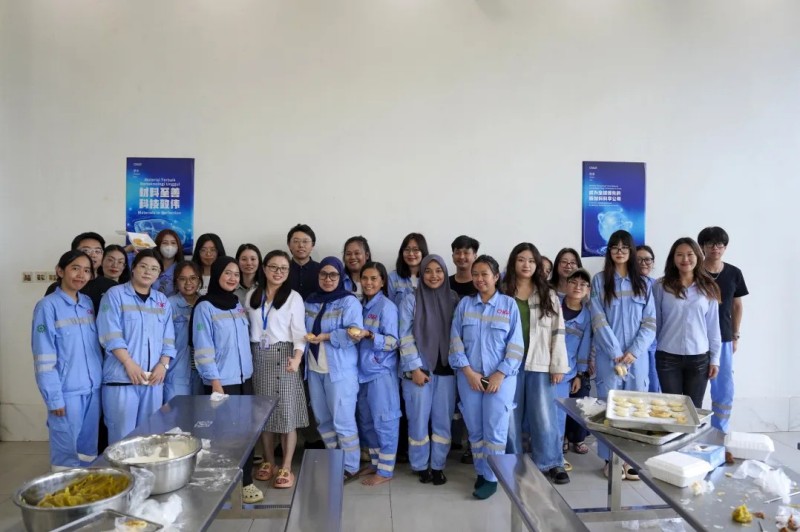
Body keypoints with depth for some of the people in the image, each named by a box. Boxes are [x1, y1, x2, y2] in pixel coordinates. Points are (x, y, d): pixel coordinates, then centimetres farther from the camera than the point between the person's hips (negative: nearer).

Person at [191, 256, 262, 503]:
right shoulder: (205, 307, -8)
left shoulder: (238, 304, 12)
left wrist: (248, 370, 10)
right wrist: (215, 381, -17)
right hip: (222, 381, -6)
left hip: (244, 378, 6)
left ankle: (244, 481, 19)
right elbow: (203, 349, -13)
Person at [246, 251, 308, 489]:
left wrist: (297, 358, -25)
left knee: (286, 411, -4)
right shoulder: (252, 295, 9)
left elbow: (299, 332, -9)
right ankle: (269, 462, 23)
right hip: (258, 357, 4)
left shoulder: (294, 297, -4)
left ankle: (286, 468, 5)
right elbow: (247, 326, 12)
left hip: (283, 356, -4)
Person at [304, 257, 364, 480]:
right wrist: (307, 337, -4)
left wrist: (325, 337, -15)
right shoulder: (310, 301, 12)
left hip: (340, 370, -6)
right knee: (322, 419, 15)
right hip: (314, 369, 6)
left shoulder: (349, 301, -8)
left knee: (342, 421, 0)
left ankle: (350, 467, 17)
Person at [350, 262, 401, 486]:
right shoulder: (362, 305, 10)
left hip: (382, 372, -7)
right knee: (366, 421, 16)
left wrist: (368, 335, -28)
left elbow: (393, 342, -16)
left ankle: (385, 471, 12)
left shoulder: (387, 306, -11)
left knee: (384, 421, 1)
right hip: (364, 371, 8)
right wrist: (354, 335, -1)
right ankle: (375, 462, 30)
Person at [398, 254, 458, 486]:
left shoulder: (453, 299, 6)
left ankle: (438, 466, 22)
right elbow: (405, 337, -6)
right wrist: (414, 368, -11)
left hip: (446, 369, 3)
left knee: (442, 420, 8)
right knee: (419, 419, 4)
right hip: (419, 369, -2)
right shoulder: (411, 300, -3)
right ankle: (420, 466, 21)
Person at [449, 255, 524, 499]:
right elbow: (455, 340, 2)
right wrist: (468, 371, -8)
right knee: (475, 429, 9)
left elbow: (515, 344, -2)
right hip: (469, 376, 2)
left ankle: (491, 478, 12)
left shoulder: (509, 304, 1)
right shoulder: (464, 304, 6)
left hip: (500, 377, -2)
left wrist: (500, 374, -10)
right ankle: (481, 472, 24)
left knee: (495, 429, -1)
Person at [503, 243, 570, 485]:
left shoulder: (549, 296, 8)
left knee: (544, 416, 3)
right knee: (510, 416, 7)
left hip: (539, 364, 1)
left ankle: (551, 463, 20)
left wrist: (558, 366, -1)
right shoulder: (502, 294, 3)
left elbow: (557, 332, 5)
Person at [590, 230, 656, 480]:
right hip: (609, 355, -2)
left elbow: (650, 323, 2)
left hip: (637, 356, 3)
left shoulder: (643, 284, 8)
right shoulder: (599, 281, 0)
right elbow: (599, 322, -6)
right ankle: (610, 459, 13)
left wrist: (633, 351, -11)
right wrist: (616, 353, -12)